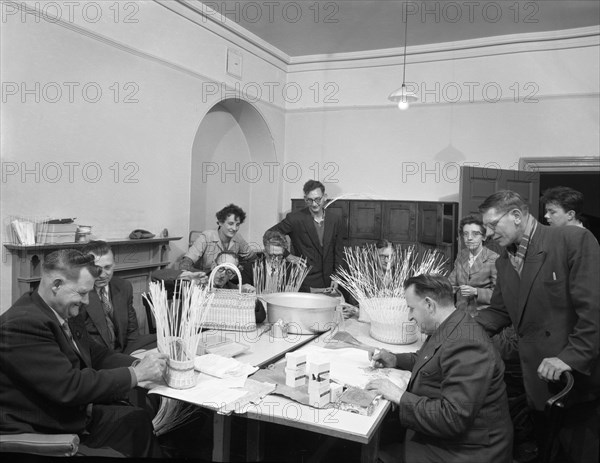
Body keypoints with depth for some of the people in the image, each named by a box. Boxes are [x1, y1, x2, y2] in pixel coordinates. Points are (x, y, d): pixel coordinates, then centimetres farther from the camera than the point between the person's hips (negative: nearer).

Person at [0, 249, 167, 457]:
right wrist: (136, 373, -23)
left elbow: (96, 354, 10)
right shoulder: (22, 324, -25)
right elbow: (70, 387, -29)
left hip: (75, 413, 9)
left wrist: (138, 364, -7)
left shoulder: (65, 314, 3)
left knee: (140, 420, 5)